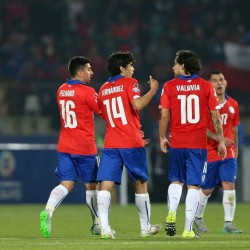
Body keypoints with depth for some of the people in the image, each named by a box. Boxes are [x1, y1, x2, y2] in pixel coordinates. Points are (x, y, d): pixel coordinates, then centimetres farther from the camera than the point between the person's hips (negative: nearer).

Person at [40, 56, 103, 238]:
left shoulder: (62, 90, 9)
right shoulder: (87, 92, -12)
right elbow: (104, 112, -5)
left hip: (64, 146, 5)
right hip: (85, 147, -5)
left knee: (67, 183, 1)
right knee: (91, 184, 10)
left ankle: (48, 210, -26)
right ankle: (98, 225, 22)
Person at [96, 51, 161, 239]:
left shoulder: (103, 89, 17)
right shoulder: (129, 83, -1)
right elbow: (137, 104, -19)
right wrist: (153, 90, -5)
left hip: (110, 144, 4)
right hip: (131, 143, -4)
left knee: (106, 185, -7)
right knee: (140, 183, 11)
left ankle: (104, 227, -23)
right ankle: (146, 227, 20)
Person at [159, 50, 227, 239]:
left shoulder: (169, 87, -1)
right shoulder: (206, 86, 0)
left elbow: (164, 115, -2)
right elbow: (215, 116, 0)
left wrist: (162, 138, 10)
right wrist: (221, 141, 7)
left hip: (176, 143, 1)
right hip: (198, 143, -1)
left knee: (176, 181, 19)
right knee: (193, 185, 1)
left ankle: (171, 214, -2)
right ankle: (188, 229, -3)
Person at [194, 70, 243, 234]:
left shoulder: (233, 104, 7)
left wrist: (235, 147, 20)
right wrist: (218, 139, -22)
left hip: (228, 152, 3)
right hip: (209, 152, -3)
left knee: (229, 185, -10)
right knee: (207, 189, 6)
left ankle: (228, 223, -10)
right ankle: (198, 218, 29)